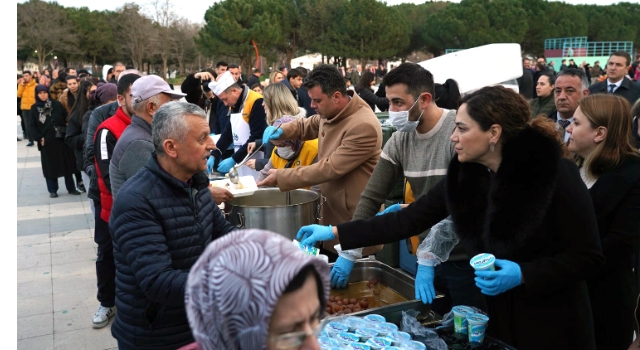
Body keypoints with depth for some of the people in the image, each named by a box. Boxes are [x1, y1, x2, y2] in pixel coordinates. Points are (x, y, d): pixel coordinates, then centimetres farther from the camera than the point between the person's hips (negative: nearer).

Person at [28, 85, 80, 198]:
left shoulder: (57, 105, 1)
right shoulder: (34, 108, 1)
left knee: (67, 164, 6)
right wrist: (39, 138, -10)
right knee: (50, 166, 5)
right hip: (46, 142, 0)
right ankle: (52, 190, 15)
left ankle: (71, 188, 16)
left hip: (61, 139, 0)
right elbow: (32, 126, 1)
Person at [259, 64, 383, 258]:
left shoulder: (364, 126, -26)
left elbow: (331, 168, -27)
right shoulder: (329, 113, 4)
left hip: (355, 223, -8)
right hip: (331, 212, 9)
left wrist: (281, 177, -22)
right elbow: (306, 125, 24)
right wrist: (281, 131, 1)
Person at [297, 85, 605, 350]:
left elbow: (588, 257, -15)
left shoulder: (555, 175, -20)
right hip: (493, 318, 5)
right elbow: (409, 220, -3)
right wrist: (334, 233, -7)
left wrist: (522, 274, -28)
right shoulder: (464, 174, -6)